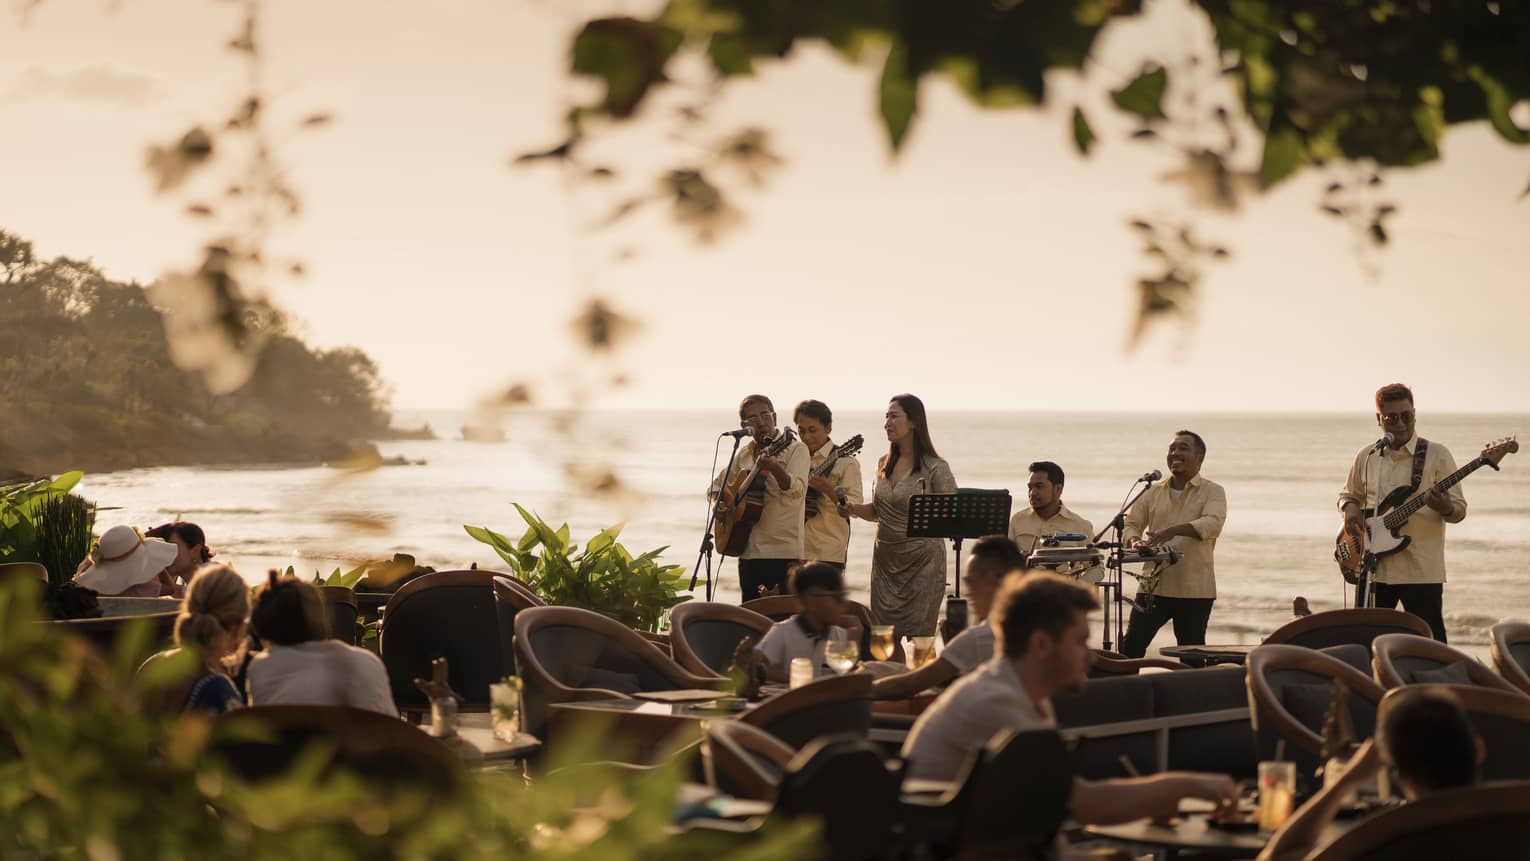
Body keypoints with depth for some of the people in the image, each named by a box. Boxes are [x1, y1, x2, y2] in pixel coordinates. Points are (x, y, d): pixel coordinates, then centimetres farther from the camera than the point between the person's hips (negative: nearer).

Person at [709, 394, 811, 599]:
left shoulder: (795, 449, -4)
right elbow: (718, 484, 25)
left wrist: (774, 468, -40)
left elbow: (796, 491, -21)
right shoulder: (744, 454, 13)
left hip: (783, 551, -6)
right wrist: (719, 502, 2)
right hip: (748, 550, 6)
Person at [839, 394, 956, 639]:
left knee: (918, 637, -7)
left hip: (922, 562, -6)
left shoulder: (935, 468, -9)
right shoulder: (884, 463, 10)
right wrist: (853, 508, -1)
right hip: (885, 560, 6)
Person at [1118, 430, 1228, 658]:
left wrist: (1174, 530, -33)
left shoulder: (1213, 492, 0)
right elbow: (1131, 524, 12)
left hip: (1195, 590, -3)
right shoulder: (1154, 493, 14)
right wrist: (1135, 541, -13)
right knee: (1131, 645, -5)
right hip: (1153, 585, 3)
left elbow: (1212, 524, -18)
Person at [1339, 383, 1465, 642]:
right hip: (1374, 570, 4)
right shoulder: (1366, 457, 10)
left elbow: (1459, 510, -2)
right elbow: (1348, 495, 23)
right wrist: (1350, 509, 0)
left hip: (1421, 571, -4)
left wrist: (1445, 508, -25)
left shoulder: (1437, 455, -1)